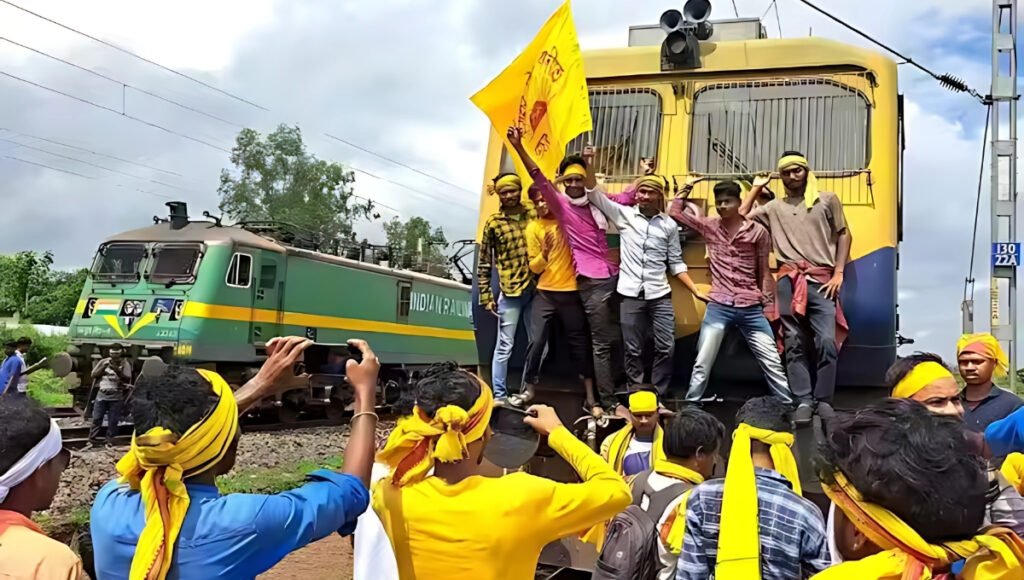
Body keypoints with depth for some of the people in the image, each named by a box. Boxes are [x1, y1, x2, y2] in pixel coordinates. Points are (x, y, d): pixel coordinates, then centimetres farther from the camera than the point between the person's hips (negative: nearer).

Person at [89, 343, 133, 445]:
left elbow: (128, 379, -11)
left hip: (116, 396, -2)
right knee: (96, 418, 6)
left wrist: (117, 371, -23)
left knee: (113, 421, 1)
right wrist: (103, 367, -11)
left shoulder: (125, 364, -1)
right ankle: (92, 438, 15)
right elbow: (93, 375, 3)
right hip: (101, 394, 2)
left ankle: (109, 440, 9)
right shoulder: (103, 361, 7)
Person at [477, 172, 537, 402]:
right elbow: (484, 264, 0)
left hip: (535, 289, 4)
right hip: (510, 292, -4)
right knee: (505, 345, -1)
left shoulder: (533, 215, 4)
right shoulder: (493, 223, -2)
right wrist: (486, 296, -4)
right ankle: (500, 396, 7)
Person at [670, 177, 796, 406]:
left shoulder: (758, 231, 0)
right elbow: (674, 212, 7)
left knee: (773, 363, 5)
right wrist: (688, 187, 7)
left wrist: (768, 303, 3)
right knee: (702, 364, 2)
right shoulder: (709, 226, 4)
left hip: (751, 308, 0)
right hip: (718, 307, 0)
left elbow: (764, 270, 7)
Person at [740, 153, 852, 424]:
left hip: (821, 281, -2)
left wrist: (838, 273, 2)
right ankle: (804, 401, 6)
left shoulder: (828, 200, 9)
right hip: (789, 282, 2)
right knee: (795, 343, 1)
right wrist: (757, 188, 16)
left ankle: (823, 402, 1)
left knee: (827, 341, -10)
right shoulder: (774, 207, 14)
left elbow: (844, 235, 10)